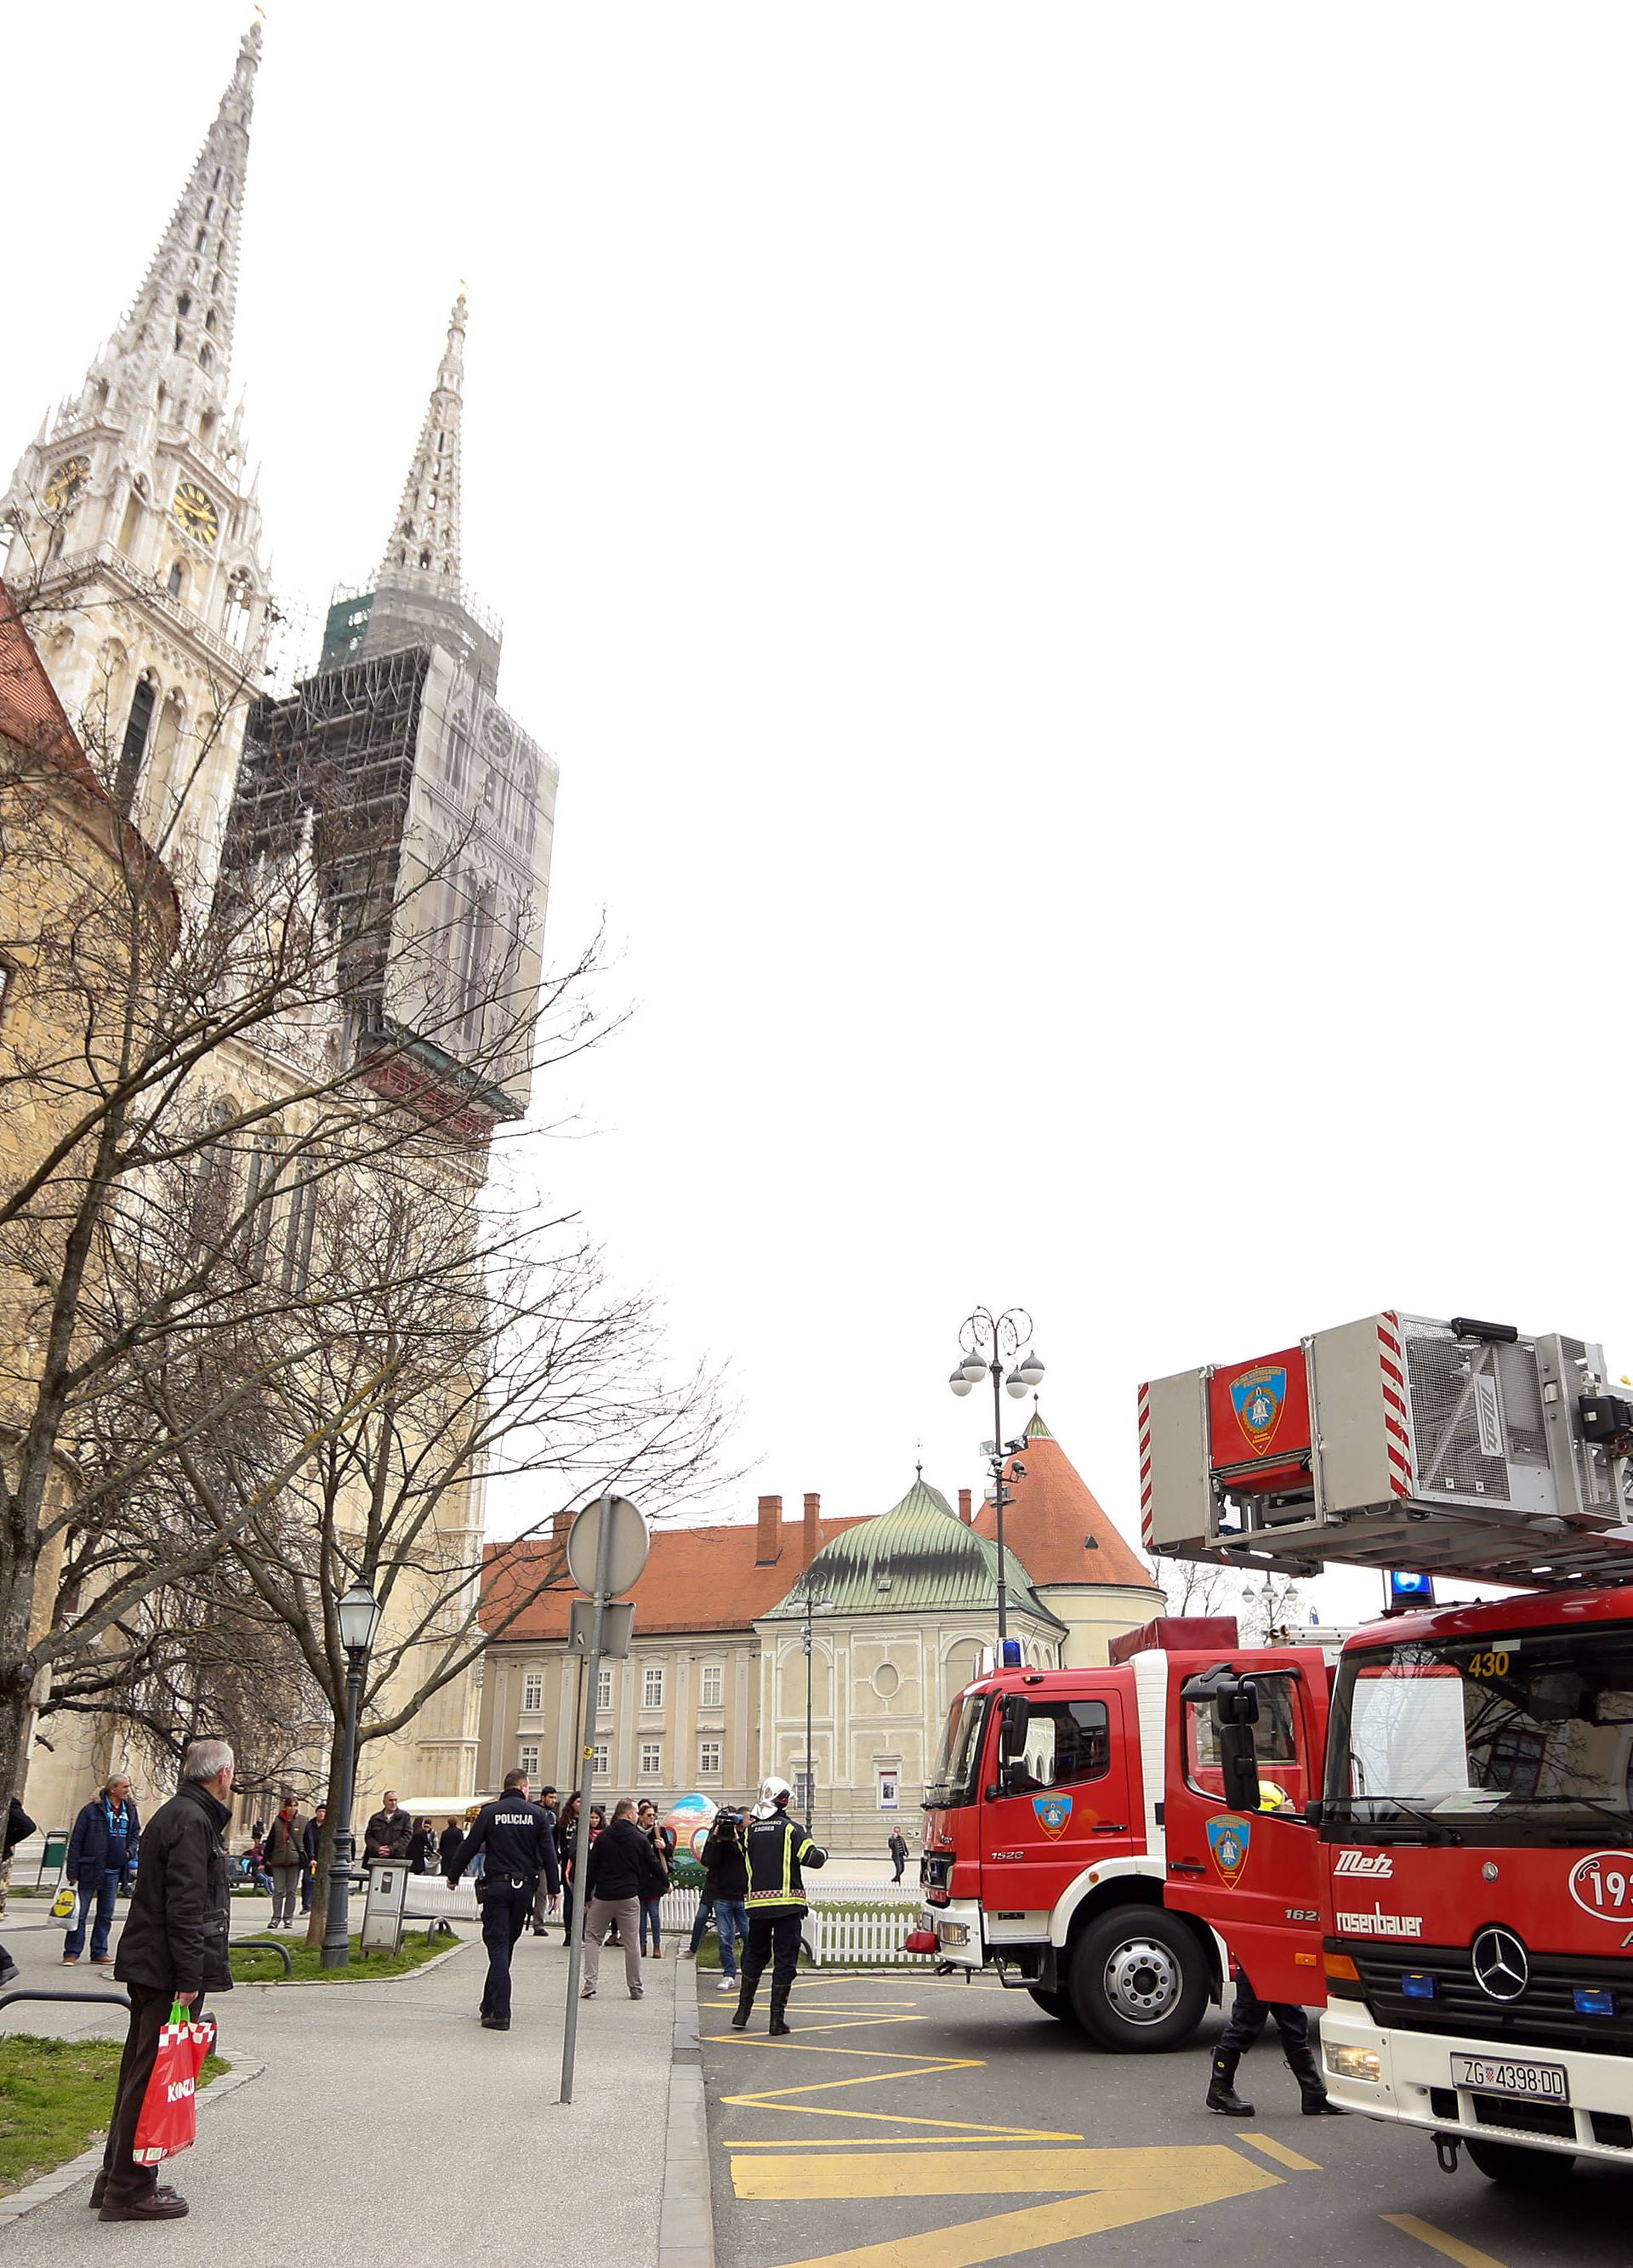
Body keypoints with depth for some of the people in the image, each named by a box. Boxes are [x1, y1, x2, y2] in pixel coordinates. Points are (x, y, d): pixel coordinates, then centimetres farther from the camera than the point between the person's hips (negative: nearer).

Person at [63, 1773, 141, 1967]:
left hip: (114, 1871, 5)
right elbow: (76, 1842, -9)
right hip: (90, 1870, -5)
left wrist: (130, 1851, 0)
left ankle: (99, 1951, 21)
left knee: (106, 1914, 12)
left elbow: (135, 1834, 20)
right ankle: (71, 1952, 10)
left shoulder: (130, 1810, 6)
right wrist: (73, 1872, -12)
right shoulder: (92, 1810, -11)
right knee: (80, 1913, 0)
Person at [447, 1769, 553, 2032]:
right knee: (507, 1945, 15)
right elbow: (547, 1853, 3)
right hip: (524, 1887, 2)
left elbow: (469, 1847, 2)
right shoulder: (536, 1814, 3)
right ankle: (491, 2005, 22)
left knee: (498, 1946, -1)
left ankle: (499, 2012, -8)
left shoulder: (490, 1811, 0)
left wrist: (453, 1876, 16)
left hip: (497, 1885, -2)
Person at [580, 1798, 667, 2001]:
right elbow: (654, 1865, 6)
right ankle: (636, 1988, 12)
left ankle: (590, 1984, 1)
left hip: (603, 1896, 1)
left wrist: (587, 1897, 7)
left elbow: (591, 1868, 0)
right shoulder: (640, 1839, -2)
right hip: (629, 1897, 0)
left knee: (592, 1938, 13)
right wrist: (667, 1883, 24)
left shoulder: (602, 1837, 0)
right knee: (632, 1943, 7)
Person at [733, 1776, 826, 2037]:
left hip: (757, 1902, 4)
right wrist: (823, 1853, 8)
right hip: (787, 1902, -4)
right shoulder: (791, 1828, -7)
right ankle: (777, 2020, 3)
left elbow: (747, 1861, 13)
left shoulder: (751, 1830, 5)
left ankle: (742, 2012, 23)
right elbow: (812, 1858, -13)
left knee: (754, 1955, 20)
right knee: (784, 1958, 3)